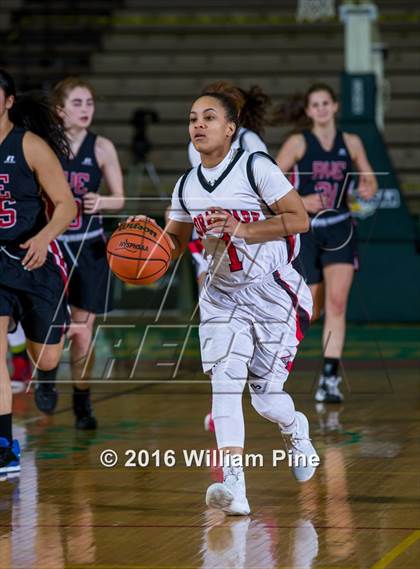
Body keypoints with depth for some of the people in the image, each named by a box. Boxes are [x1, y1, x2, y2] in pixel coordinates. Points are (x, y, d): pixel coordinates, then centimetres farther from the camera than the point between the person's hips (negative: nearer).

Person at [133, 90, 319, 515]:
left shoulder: (256, 168, -14)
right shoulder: (186, 186, 4)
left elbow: (299, 219, -16)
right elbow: (174, 243, 17)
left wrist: (243, 229, -26)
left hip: (273, 293, -4)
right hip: (222, 295, 4)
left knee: (264, 396, 0)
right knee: (224, 383, -16)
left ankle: (295, 427, 37)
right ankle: (233, 485, -22)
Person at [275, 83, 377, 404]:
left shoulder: (351, 143, 4)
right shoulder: (298, 143, -4)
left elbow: (369, 177, 16)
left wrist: (368, 188, -8)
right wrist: (300, 201, -19)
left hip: (340, 229, 1)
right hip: (306, 230, -1)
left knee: (337, 302, -16)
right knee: (312, 310, 5)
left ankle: (330, 378, -15)